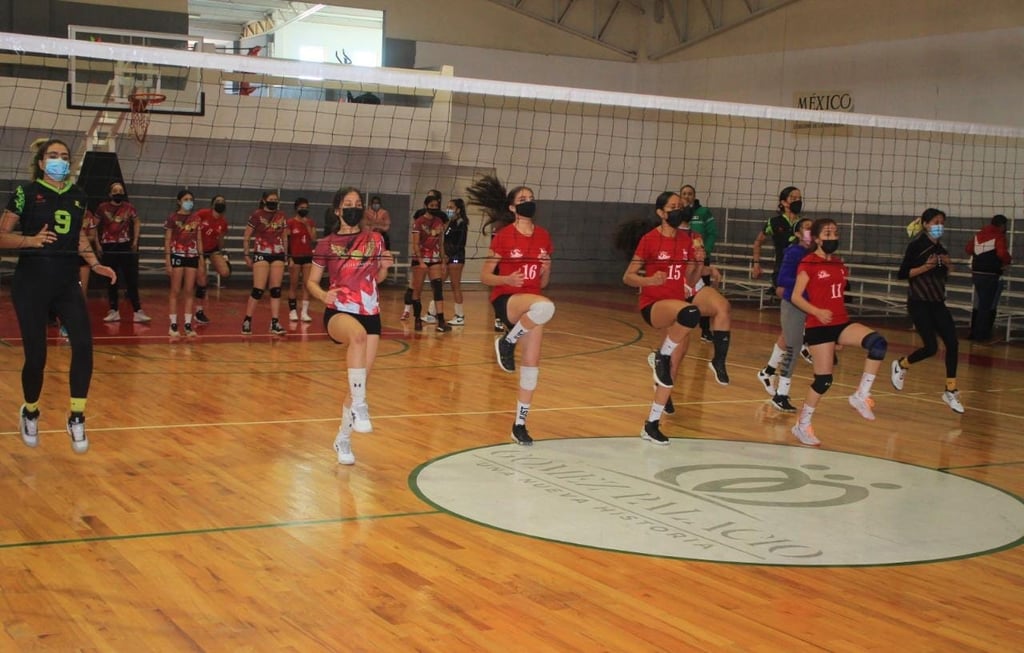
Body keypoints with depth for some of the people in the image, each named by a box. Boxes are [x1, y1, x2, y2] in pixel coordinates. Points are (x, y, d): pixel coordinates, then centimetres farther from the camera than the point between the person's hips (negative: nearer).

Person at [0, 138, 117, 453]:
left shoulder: (78, 196, 8)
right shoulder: (26, 193, -5)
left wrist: (95, 265, 7)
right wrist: (31, 240, -22)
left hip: (67, 284, 4)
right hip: (31, 285, -3)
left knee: (83, 344, -16)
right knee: (36, 356, -1)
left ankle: (77, 418, -7)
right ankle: (30, 412, 26)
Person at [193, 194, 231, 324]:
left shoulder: (223, 222, -4)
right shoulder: (202, 214, -18)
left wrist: (222, 253, 10)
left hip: (213, 249, 4)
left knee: (225, 273, -20)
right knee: (202, 281, -5)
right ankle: (199, 312, 10)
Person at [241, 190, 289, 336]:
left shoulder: (282, 216, 8)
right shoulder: (257, 215, -4)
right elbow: (246, 237, -1)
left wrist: (285, 255, 15)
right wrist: (247, 255, -4)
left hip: (278, 255, 4)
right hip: (261, 254, -4)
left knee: (276, 290, 2)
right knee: (258, 290, -8)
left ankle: (275, 323, 5)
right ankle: (247, 321, 2)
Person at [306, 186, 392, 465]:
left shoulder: (374, 240, 8)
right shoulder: (327, 244, 2)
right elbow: (311, 281, 7)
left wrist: (384, 267, -5)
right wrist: (323, 295, -15)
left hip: (370, 315, 4)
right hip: (339, 312, -4)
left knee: (359, 381, 3)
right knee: (358, 334, -40)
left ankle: (343, 439, 21)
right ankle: (359, 406, -40)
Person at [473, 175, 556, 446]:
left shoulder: (543, 236, 9)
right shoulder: (503, 236, -6)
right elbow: (485, 276, -3)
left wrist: (546, 269, -5)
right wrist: (507, 279, -20)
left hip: (531, 304, 6)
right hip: (506, 300, -6)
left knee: (532, 363, 1)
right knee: (544, 306, -38)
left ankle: (520, 424, 13)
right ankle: (507, 343, -13)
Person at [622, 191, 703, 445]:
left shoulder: (687, 240, 8)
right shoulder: (650, 240, -7)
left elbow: (691, 281, 14)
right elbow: (628, 277, -6)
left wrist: (699, 263, -4)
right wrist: (650, 280, -23)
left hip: (676, 305, 6)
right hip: (653, 305, -6)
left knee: (673, 364, 5)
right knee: (691, 314, -37)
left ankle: (652, 424, 16)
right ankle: (662, 355, -12)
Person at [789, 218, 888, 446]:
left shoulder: (839, 264, 13)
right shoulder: (808, 263, -7)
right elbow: (796, 297, -12)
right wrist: (817, 312, -25)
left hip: (841, 323, 6)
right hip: (818, 327, -6)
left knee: (878, 342, -20)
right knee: (824, 379, -5)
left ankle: (861, 396, -12)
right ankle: (802, 425, 15)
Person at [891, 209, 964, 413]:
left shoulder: (940, 248, 11)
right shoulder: (916, 245, -9)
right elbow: (902, 274, -13)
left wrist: (947, 265, 2)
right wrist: (926, 266, -22)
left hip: (937, 303, 7)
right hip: (919, 303, -7)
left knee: (952, 343, -4)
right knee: (931, 347, -12)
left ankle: (951, 391, 5)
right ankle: (901, 365, 18)